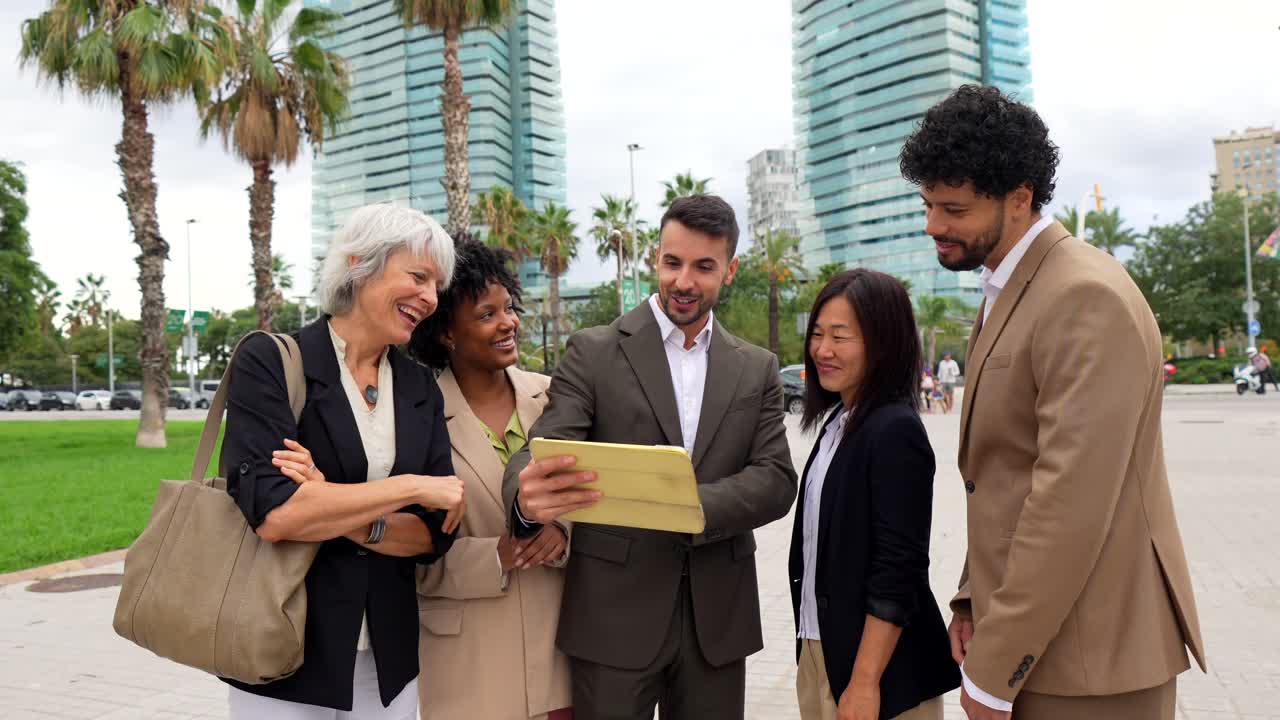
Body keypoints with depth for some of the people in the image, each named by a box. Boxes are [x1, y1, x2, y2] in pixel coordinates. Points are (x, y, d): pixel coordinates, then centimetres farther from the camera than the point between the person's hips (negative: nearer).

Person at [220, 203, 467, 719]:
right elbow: (271, 512, -22)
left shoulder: (420, 387, 4)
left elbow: (435, 534, -3)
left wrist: (331, 510, -18)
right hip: (285, 657, -4)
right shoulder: (271, 362, -10)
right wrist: (411, 486, -18)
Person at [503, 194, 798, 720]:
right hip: (614, 615, -2)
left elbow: (776, 481, -2)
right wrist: (528, 496, -36)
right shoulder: (593, 352, -2)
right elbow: (544, 448, -12)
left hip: (716, 618, 3)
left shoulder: (758, 369, 7)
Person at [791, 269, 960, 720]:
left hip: (875, 662, -8)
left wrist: (865, 683, -20)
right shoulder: (838, 421, 6)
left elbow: (898, 573, -21)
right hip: (819, 649, 8)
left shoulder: (895, 432, -18)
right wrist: (814, 656, 15)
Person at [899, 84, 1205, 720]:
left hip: (1087, 659, -8)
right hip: (1026, 633, 8)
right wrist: (976, 597, 7)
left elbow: (1072, 501, -25)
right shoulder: (1007, 290, 10)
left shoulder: (1086, 297, -20)